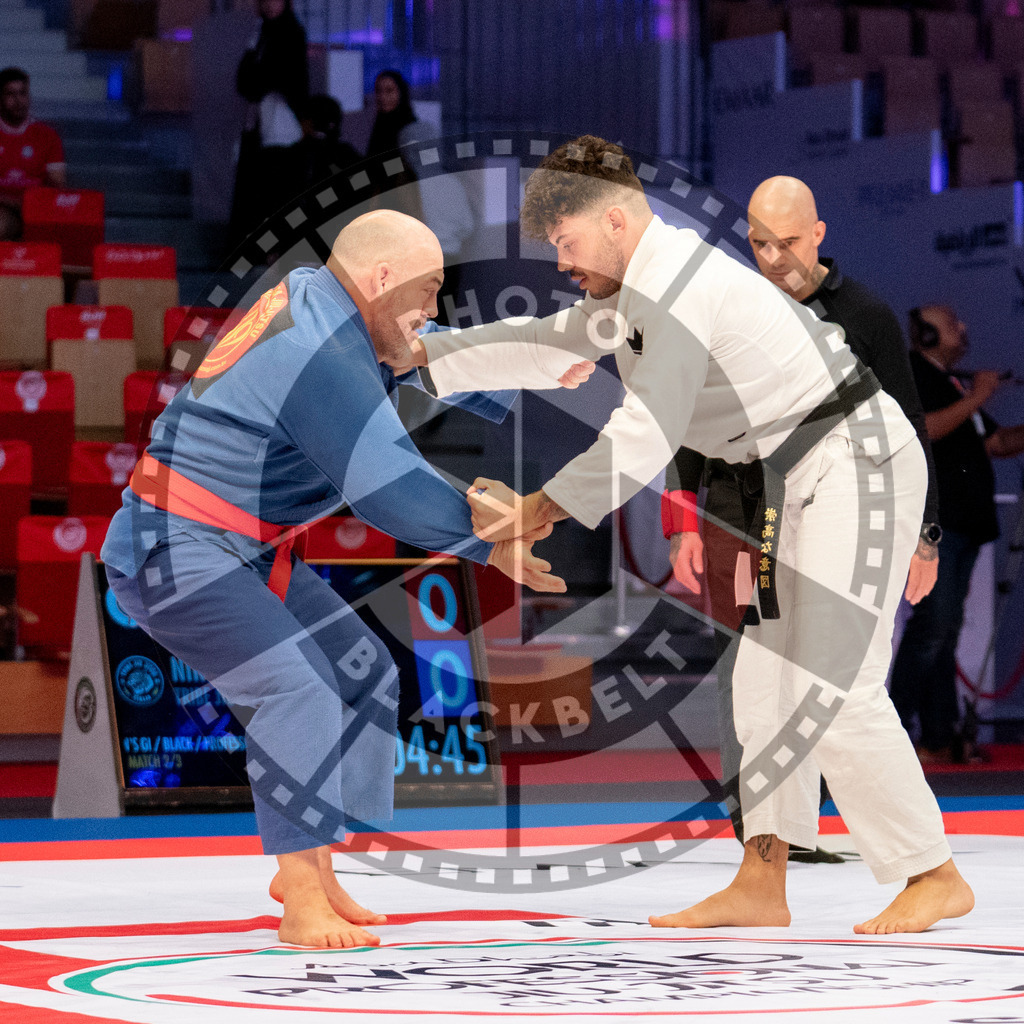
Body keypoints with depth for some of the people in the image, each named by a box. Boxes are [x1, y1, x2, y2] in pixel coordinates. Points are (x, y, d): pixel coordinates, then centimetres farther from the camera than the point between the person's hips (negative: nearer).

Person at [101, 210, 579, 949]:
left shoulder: (317, 299, 5)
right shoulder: (321, 358, -26)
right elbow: (392, 487, -27)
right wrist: (489, 545, -17)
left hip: (247, 551, 11)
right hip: (178, 552, -11)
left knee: (362, 674, 12)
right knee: (296, 687, -25)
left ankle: (312, 867, 16)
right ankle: (301, 905, -24)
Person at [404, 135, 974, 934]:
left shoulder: (675, 291, -20)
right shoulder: (646, 285, 13)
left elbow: (644, 437, -23)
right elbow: (545, 343, 22)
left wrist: (539, 509, -16)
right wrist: (420, 353, 18)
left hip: (858, 468, -11)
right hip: (807, 479, 11)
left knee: (834, 690, -12)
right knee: (768, 680, 11)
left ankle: (935, 878, -3)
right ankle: (761, 886, 13)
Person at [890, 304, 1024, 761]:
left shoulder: (955, 384, 25)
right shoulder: (908, 375, -3)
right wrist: (973, 400, -17)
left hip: (962, 525, 9)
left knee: (945, 631, 6)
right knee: (933, 625, -16)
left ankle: (940, 737, 6)